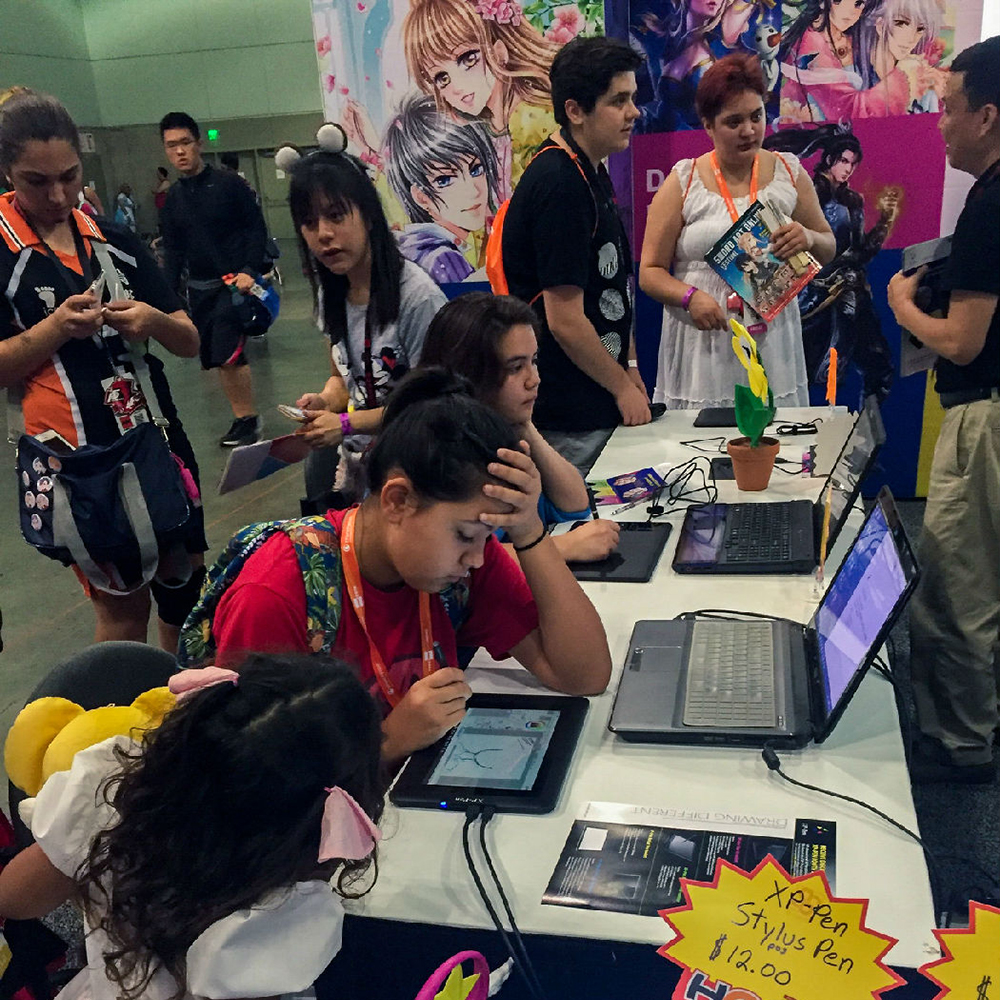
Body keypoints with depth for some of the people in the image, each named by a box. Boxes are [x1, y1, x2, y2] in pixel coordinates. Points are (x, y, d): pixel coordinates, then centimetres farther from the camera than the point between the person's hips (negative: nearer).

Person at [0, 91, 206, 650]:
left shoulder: (116, 241, 10)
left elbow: (190, 343, 9)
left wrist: (154, 321, -11)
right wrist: (55, 327, -19)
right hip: (79, 456, -5)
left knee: (187, 586, 14)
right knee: (123, 610, -1)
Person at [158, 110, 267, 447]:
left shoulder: (229, 184, -5)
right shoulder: (172, 198, 10)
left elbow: (256, 228, -5)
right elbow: (173, 252, 13)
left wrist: (250, 271, -18)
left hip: (234, 283, -5)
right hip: (199, 289, 6)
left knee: (229, 354, -17)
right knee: (215, 359, 5)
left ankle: (249, 418, -1)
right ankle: (241, 420, 16)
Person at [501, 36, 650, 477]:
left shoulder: (592, 173, 12)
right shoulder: (560, 184, -20)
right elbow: (565, 321, -22)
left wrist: (628, 366, 16)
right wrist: (623, 386, -10)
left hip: (595, 405, 10)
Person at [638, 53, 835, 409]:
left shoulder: (788, 174, 10)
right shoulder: (682, 183, 2)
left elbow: (828, 250, 17)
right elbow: (650, 271, 0)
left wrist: (809, 238, -6)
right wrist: (690, 297, -19)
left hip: (772, 343, 2)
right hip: (704, 347, -2)